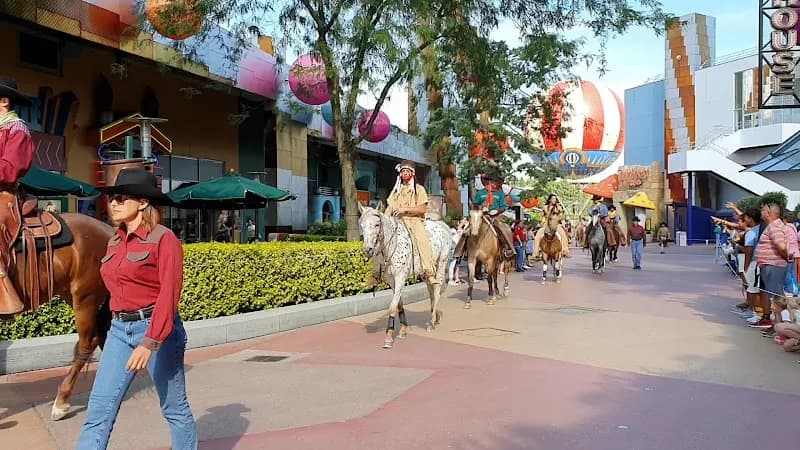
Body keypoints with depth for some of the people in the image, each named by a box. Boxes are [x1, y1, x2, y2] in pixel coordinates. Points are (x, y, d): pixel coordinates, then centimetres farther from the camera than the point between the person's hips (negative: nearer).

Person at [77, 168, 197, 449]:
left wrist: (150, 342, -25)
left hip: (156, 328, -7)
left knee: (174, 408, 9)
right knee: (99, 411, 4)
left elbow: (169, 294, -19)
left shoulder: (164, 239, -12)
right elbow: (117, 288, 16)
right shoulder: (115, 241, 10)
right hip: (119, 330, 7)